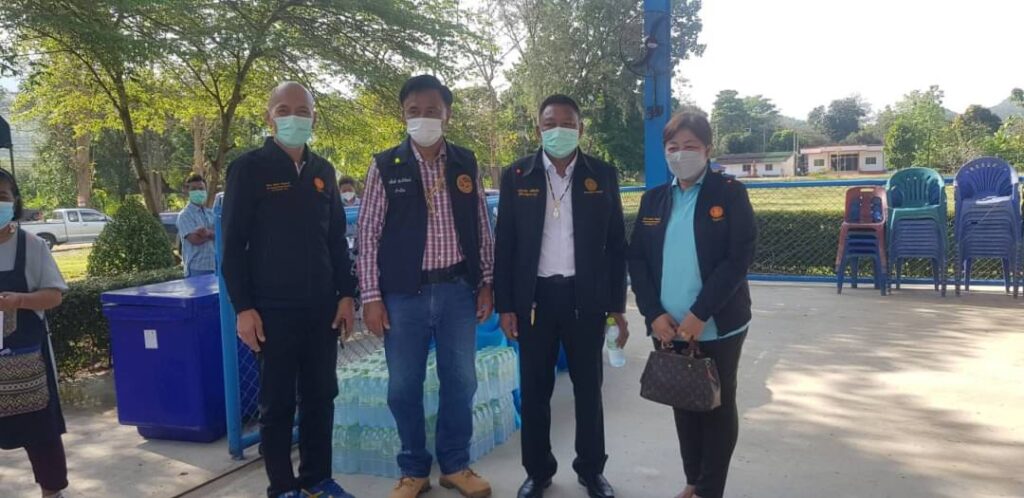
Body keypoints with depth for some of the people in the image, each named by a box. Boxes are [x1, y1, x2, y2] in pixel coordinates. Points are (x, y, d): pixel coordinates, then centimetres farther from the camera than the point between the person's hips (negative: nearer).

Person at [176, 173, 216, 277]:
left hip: (216, 266, 6)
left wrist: (208, 232, -17)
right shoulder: (184, 215, -4)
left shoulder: (211, 214, 13)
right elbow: (195, 239, -16)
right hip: (197, 268, -6)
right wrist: (214, 233, -3)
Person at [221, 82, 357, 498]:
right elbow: (233, 244, -5)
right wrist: (243, 308, -11)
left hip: (322, 307, 5)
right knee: (277, 402, 5)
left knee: (321, 396, 11)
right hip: (273, 309, -4)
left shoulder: (323, 171, 10)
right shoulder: (248, 168, -4)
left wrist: (346, 294, 7)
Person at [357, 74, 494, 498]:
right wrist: (370, 296, -6)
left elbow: (481, 227, 9)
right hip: (404, 293, -2)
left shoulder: (465, 164, 5)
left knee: (460, 381, 10)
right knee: (404, 386, 7)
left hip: (457, 289, 2)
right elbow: (368, 233, -2)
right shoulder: (385, 166, -2)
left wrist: (486, 283, 6)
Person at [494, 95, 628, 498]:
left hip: (586, 297, 0)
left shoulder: (603, 175, 1)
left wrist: (616, 305, 0)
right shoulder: (516, 176, 1)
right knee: (535, 388, 8)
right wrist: (504, 305, -3)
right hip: (535, 296, 0)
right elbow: (504, 245, 1)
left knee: (588, 387, 10)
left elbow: (616, 245, 4)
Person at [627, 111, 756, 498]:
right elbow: (636, 259, 5)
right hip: (668, 328, 4)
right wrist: (654, 314, -8)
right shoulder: (653, 199, 8)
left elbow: (739, 258, -12)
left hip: (717, 326, -3)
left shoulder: (730, 194, -4)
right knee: (683, 404, 13)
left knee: (718, 407, 8)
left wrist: (699, 315, -18)